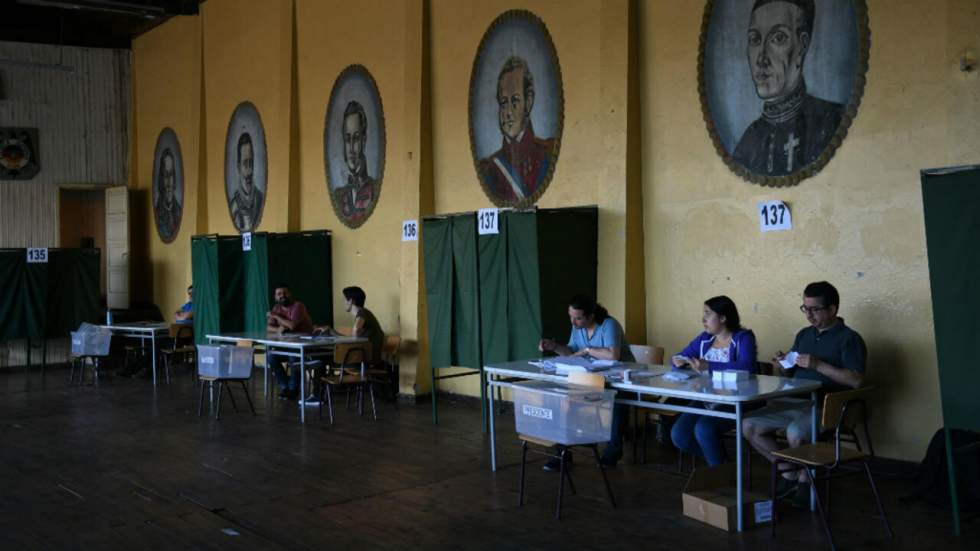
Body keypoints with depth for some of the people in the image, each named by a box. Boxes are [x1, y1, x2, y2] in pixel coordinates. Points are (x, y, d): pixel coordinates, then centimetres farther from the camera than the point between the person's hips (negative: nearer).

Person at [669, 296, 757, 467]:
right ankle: (715, 456, 12)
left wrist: (709, 366, -27)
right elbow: (679, 358, 21)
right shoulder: (705, 338, 14)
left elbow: (747, 367, -22)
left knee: (703, 429, -30)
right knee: (678, 435, -14)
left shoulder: (743, 337, -3)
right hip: (705, 400, 6)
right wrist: (678, 361, -5)